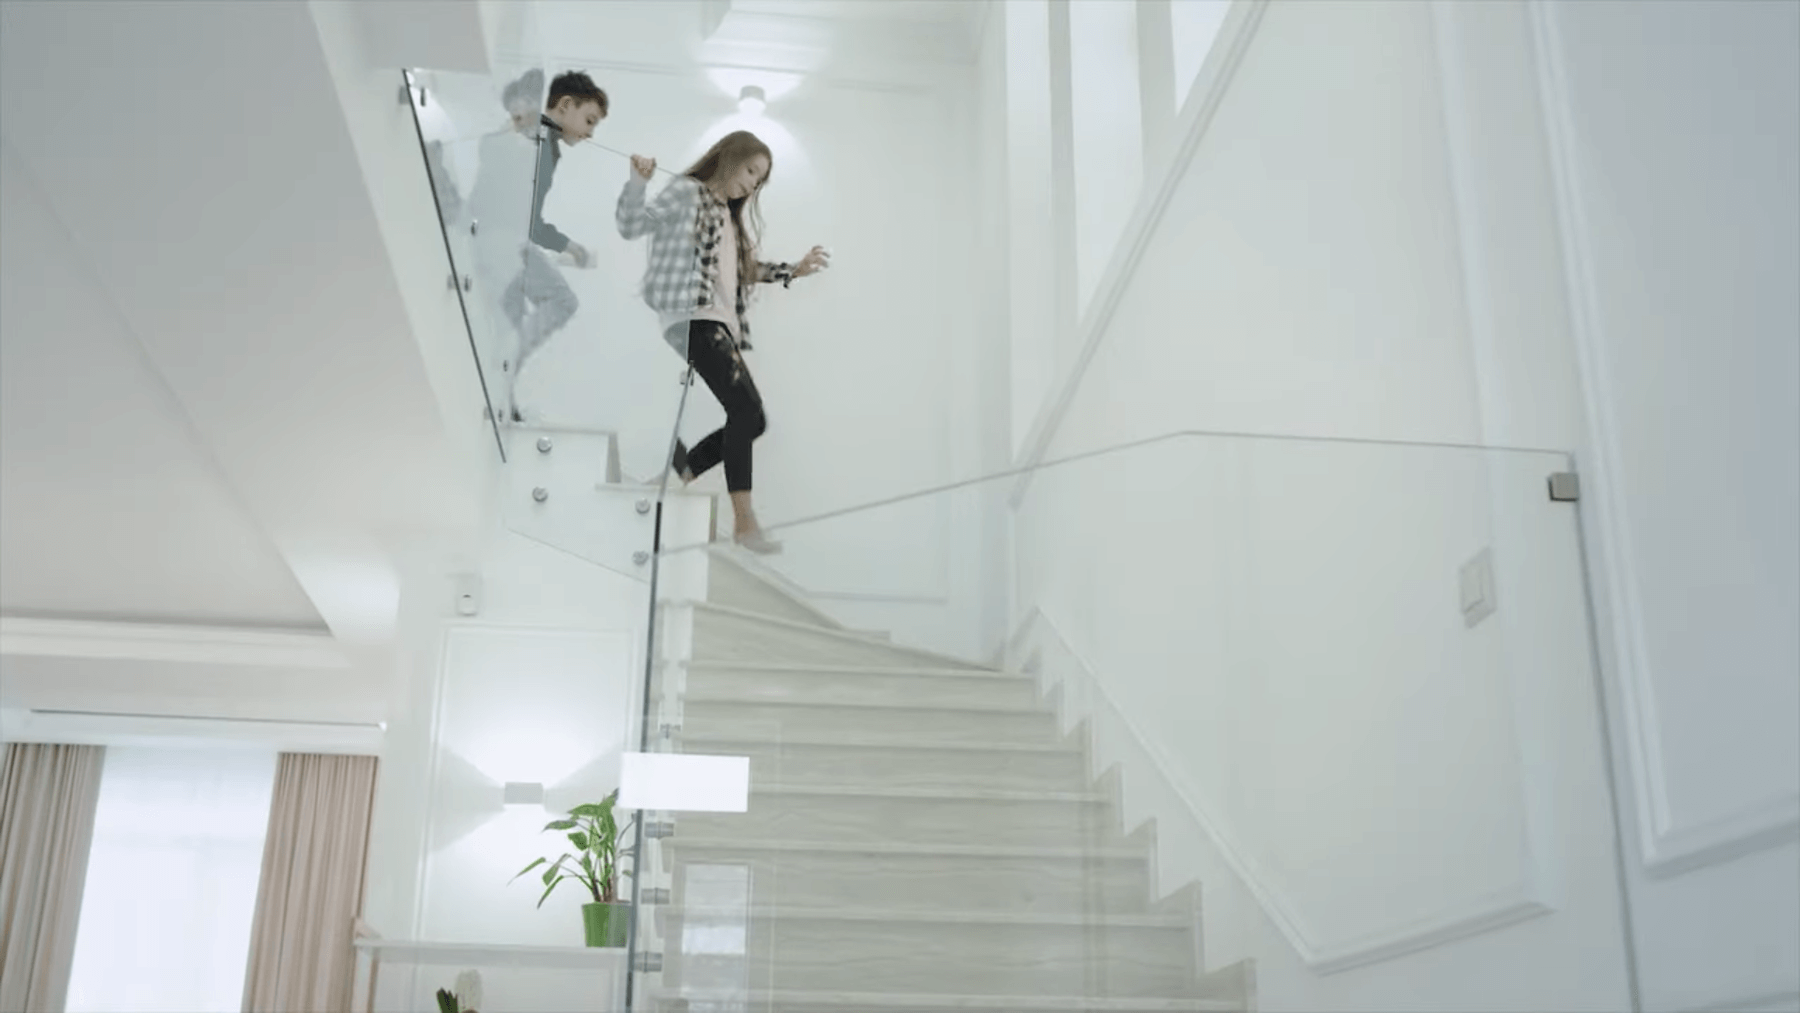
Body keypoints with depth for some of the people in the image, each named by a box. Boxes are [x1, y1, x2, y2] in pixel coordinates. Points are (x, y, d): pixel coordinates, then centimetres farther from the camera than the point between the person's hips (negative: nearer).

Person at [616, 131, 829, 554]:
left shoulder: (732, 216, 28)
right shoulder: (687, 193, 3)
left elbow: (746, 270, 34)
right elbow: (631, 225, -4)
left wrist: (793, 271, 26)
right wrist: (638, 181, -18)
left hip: (722, 326, 10)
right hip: (694, 319, -9)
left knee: (751, 419, 3)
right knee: (746, 409, -23)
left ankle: (676, 475, 14)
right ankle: (744, 521, -25)